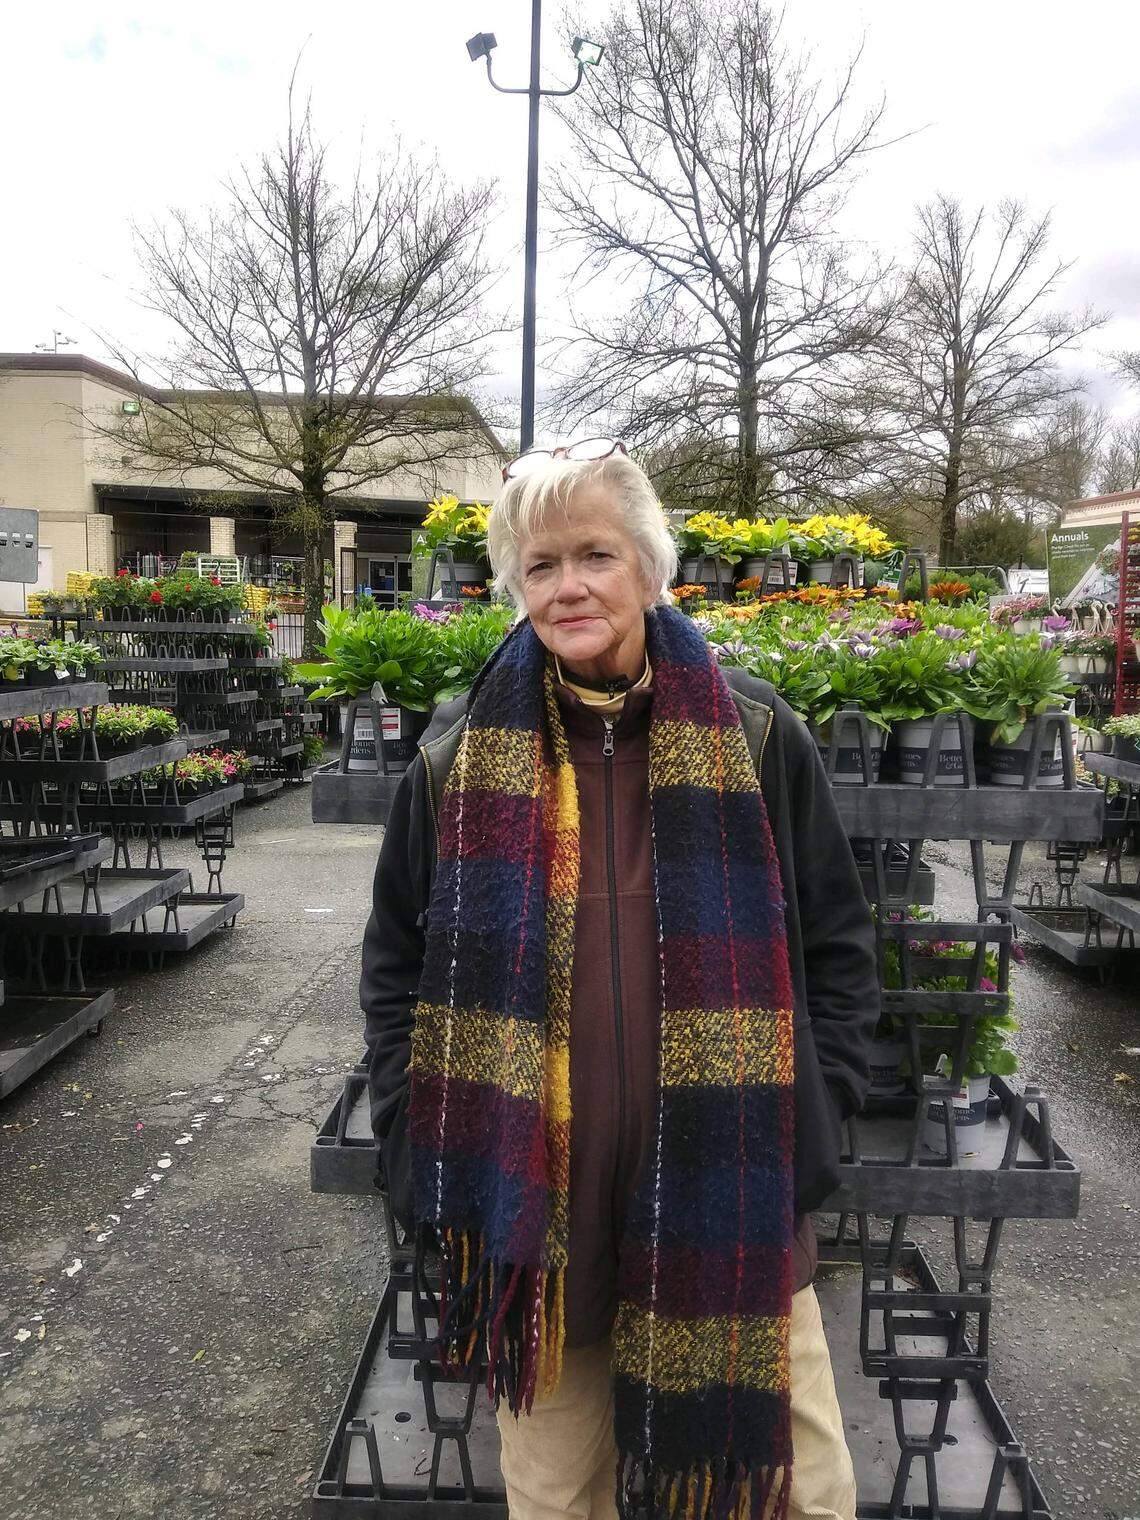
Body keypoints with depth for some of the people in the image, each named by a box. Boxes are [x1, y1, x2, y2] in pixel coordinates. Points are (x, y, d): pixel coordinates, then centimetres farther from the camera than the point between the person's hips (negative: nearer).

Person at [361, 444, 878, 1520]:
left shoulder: (755, 738, -2)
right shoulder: (461, 756, -1)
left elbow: (838, 943, 6)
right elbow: (396, 959, 9)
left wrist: (811, 1116, -2)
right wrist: (422, 1144, 2)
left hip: (729, 1200, 0)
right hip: (529, 1204, 1)